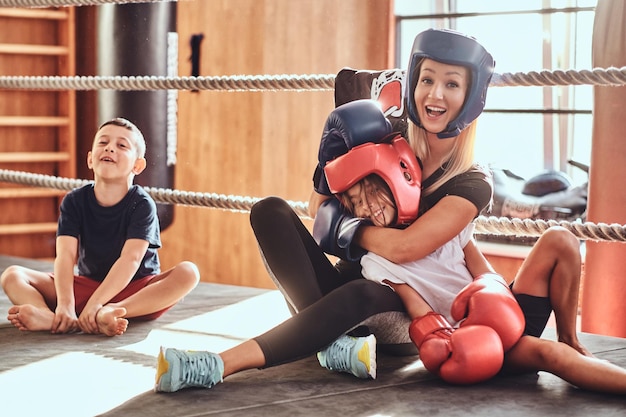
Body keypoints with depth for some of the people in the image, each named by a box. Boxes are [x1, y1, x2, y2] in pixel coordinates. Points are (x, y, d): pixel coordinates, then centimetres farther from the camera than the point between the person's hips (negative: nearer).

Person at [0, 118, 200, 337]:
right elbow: (65, 255, -17)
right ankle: (51, 318, -47)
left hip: (136, 288, -2)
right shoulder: (74, 201, -5)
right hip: (86, 286, 3)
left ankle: (107, 313, -48)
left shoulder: (142, 204, -12)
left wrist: (94, 304, -37)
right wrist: (65, 304, -35)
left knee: (188, 272, -31)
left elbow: (130, 258, -25)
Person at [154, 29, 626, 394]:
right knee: (270, 210, -17)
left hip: (399, 313, -5)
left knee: (365, 292, -41)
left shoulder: (472, 184, -7)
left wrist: (339, 219, -9)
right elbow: (321, 207, 1)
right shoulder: (388, 144, 5)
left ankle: (220, 366, -48)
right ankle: (333, 341, -36)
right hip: (343, 289, 5)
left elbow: (400, 248, -21)